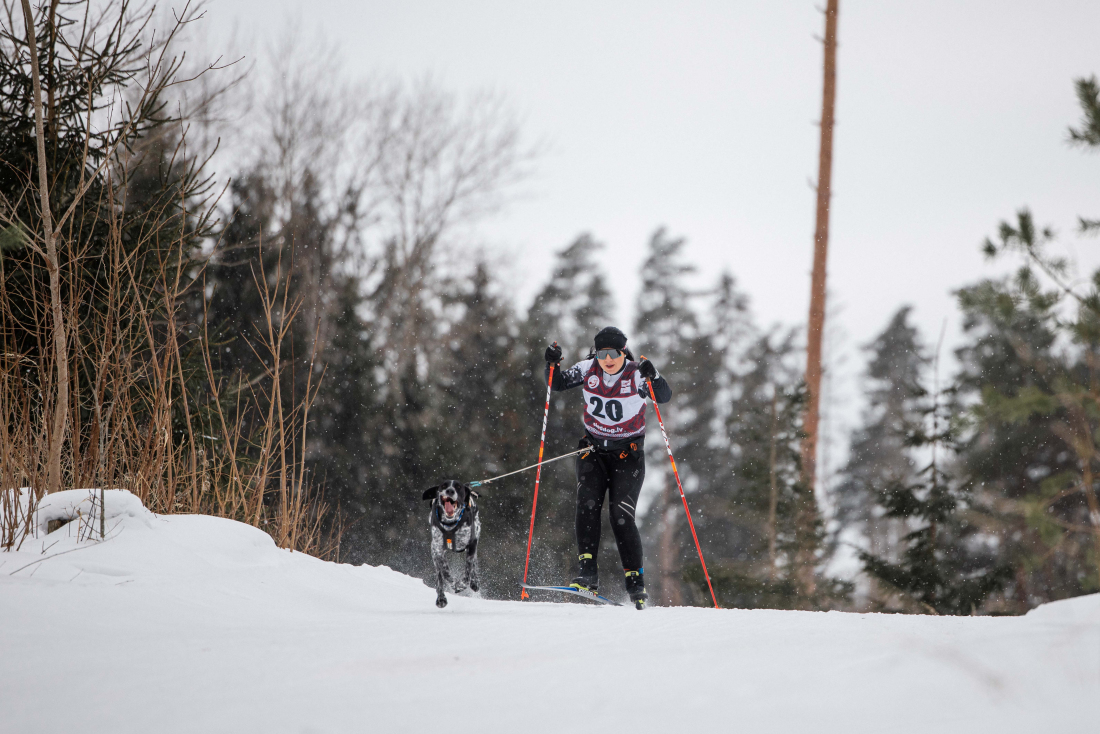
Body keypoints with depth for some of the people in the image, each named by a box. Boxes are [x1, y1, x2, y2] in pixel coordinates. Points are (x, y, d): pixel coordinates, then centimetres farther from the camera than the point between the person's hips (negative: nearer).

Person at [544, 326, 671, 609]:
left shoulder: (636, 375, -15)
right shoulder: (588, 369, -5)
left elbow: (664, 396, -26)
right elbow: (558, 384, 5)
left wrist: (653, 378, -45)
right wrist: (552, 364, -15)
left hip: (628, 455, -3)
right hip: (594, 449, 3)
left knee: (621, 514, -13)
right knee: (587, 504, -18)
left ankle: (635, 583, -6)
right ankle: (587, 574, -20)